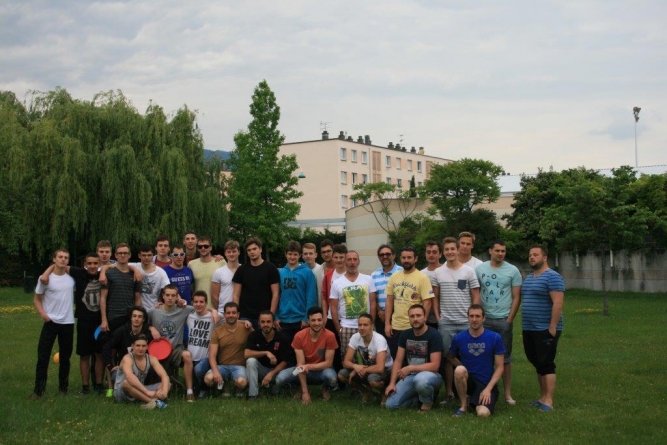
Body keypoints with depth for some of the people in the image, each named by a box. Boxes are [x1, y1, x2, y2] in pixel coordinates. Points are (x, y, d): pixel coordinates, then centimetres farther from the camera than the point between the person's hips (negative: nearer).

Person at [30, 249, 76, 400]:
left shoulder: (72, 278, 3)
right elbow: (37, 299, 3)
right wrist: (43, 314, -12)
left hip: (68, 323, 2)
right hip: (50, 322, -2)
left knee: (65, 357, 10)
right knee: (43, 357, -3)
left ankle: (63, 387, 22)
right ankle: (38, 390, 3)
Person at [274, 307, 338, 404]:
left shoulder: (330, 336, -20)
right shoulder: (299, 336, -17)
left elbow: (328, 363, -16)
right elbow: (301, 364, -17)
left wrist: (308, 366, -32)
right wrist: (305, 392, -22)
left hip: (322, 370, -1)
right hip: (305, 370, 1)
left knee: (332, 378, -38)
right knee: (280, 378, -26)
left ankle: (326, 389, 2)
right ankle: (302, 388, 7)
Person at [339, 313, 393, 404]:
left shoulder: (379, 339, -29)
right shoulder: (355, 338, -13)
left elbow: (379, 368, -38)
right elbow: (346, 362, -11)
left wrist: (361, 370, -25)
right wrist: (355, 366, -33)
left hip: (384, 370, -5)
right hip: (366, 369, 5)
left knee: (373, 379, -39)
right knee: (342, 374, -16)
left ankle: (385, 393, -3)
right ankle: (366, 392, 9)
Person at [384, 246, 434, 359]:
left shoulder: (422, 278, -7)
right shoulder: (394, 277, 8)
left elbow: (427, 303, -10)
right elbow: (389, 301, 10)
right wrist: (387, 323, 4)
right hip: (395, 327, 5)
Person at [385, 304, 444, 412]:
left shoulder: (434, 335, -14)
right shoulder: (405, 335, 4)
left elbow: (434, 366, -19)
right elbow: (398, 361, 2)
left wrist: (410, 368, -23)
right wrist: (392, 383, -10)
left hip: (430, 375, -5)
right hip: (410, 376, 5)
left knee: (420, 380, -42)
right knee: (391, 404, -13)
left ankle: (427, 401, -8)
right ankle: (420, 396, 11)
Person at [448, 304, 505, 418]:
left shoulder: (495, 338, -7)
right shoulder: (459, 338, -3)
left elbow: (499, 367, -4)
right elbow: (450, 357, 15)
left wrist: (488, 389, -13)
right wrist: (463, 370, -2)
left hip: (487, 384, -1)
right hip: (467, 380, 1)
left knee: (483, 413, -28)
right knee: (460, 370, -34)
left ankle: (478, 401, 9)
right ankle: (464, 405, -10)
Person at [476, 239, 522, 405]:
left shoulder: (513, 271, 0)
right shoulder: (480, 269, 3)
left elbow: (516, 298, 0)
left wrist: (509, 320, -6)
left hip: (504, 320, -1)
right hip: (483, 319, 1)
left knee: (505, 358, 5)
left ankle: (508, 394, 11)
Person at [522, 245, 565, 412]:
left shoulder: (552, 277, -11)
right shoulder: (528, 278, 17)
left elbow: (558, 303, -18)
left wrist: (552, 327, -22)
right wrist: (526, 326, 16)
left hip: (545, 329, -9)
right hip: (529, 329, 9)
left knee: (546, 365, -7)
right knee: (538, 364, 13)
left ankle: (548, 402, -6)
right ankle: (543, 397, 21)